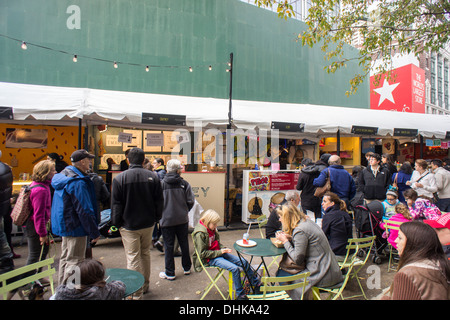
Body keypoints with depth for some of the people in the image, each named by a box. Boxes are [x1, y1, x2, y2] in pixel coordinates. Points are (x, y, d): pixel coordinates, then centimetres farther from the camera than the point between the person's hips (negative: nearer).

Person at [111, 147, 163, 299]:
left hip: (129, 225, -3)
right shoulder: (153, 176, -4)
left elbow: (116, 204, -6)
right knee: (145, 254, 20)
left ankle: (137, 293, 13)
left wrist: (117, 223, 5)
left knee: (133, 258, 5)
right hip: (148, 224, 4)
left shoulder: (120, 178, -11)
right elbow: (159, 200, 1)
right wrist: (156, 218, 13)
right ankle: (145, 285, 35)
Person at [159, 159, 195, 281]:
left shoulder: (161, 184, -10)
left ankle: (169, 273, 20)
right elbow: (191, 201, -7)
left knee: (168, 246, 10)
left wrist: (161, 213, 11)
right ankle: (187, 268, 32)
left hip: (166, 219, -1)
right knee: (184, 243, 17)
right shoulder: (184, 183, -8)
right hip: (182, 219, 2)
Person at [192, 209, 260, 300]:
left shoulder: (212, 229, 4)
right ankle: (240, 294, -5)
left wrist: (224, 249, -4)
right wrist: (219, 252, -20)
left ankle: (257, 283, 20)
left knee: (244, 262, 1)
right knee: (235, 268, -25)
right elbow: (203, 253, -20)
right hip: (209, 258, -8)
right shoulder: (199, 234, -21)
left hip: (218, 253, 8)